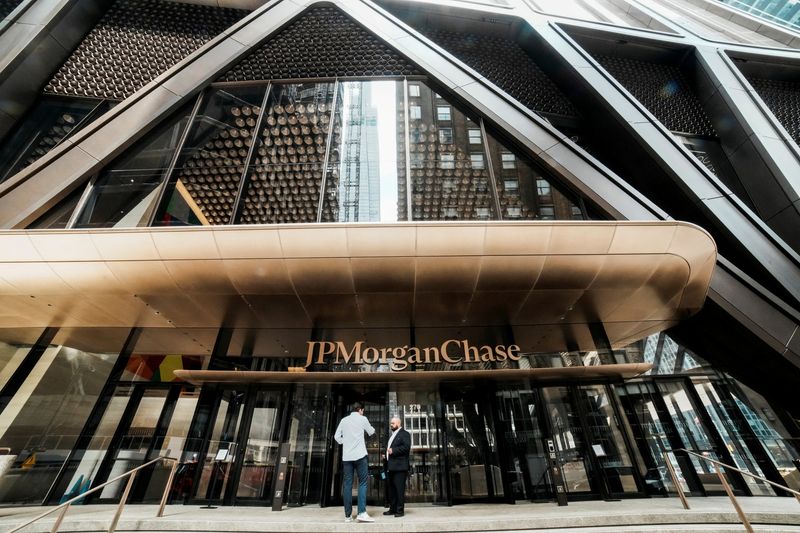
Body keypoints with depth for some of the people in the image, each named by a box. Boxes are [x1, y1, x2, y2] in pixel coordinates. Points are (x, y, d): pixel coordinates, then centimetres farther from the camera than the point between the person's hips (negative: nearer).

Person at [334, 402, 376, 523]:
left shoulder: (344, 420, 10)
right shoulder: (362, 418, 0)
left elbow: (337, 436, 11)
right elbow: (371, 432, 14)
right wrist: (372, 429, 34)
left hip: (346, 456, 4)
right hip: (359, 455, -4)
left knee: (347, 484, 7)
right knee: (362, 483, 1)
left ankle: (348, 515, 8)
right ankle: (361, 513, -8)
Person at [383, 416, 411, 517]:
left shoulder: (404, 434, -6)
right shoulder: (392, 435, 22)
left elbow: (406, 447, -18)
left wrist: (393, 450, -19)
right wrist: (387, 451, 9)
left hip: (400, 467, -9)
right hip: (391, 467, 9)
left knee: (399, 489, -4)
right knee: (392, 489, 13)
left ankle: (400, 510, 4)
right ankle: (392, 509, 22)